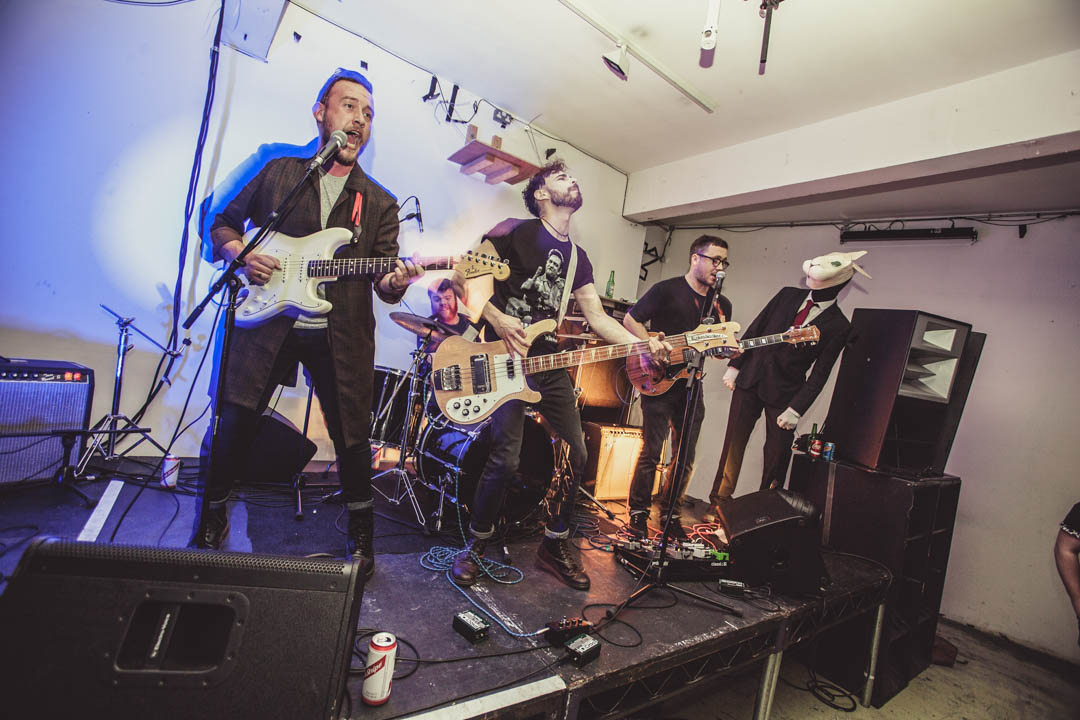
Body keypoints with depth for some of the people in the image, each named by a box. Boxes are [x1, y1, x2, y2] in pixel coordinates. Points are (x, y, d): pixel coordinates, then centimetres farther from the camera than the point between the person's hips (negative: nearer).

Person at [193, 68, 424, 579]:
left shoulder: (379, 203, 11)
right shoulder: (277, 172, 11)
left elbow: (383, 278, 5)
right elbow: (222, 223, 19)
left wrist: (394, 282, -19)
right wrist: (239, 253, -2)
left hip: (340, 336, 0)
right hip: (267, 322, 1)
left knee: (352, 437, 3)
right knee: (234, 420, 1)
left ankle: (360, 536, 25)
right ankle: (213, 515, 30)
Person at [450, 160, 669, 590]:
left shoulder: (577, 257, 17)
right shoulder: (514, 232, -1)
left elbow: (597, 317, 11)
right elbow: (461, 276, -3)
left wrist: (642, 344, -3)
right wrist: (495, 318, -15)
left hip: (549, 361, 7)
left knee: (576, 455, 3)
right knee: (506, 459, -13)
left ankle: (555, 545, 23)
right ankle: (476, 543, 13)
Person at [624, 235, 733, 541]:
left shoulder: (722, 305, 12)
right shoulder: (667, 290, -5)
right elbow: (630, 320, -4)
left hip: (691, 387, 6)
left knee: (687, 458, 9)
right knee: (651, 452, -5)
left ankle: (670, 513, 25)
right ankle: (638, 513, 11)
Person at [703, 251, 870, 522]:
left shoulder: (838, 326, -5)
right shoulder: (788, 295, 5)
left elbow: (819, 373, -7)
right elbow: (754, 329, 8)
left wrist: (796, 409, -12)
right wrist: (734, 365, 4)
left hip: (785, 393, -3)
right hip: (750, 379, 3)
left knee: (776, 459, 3)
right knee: (733, 445, 6)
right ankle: (719, 503, 19)